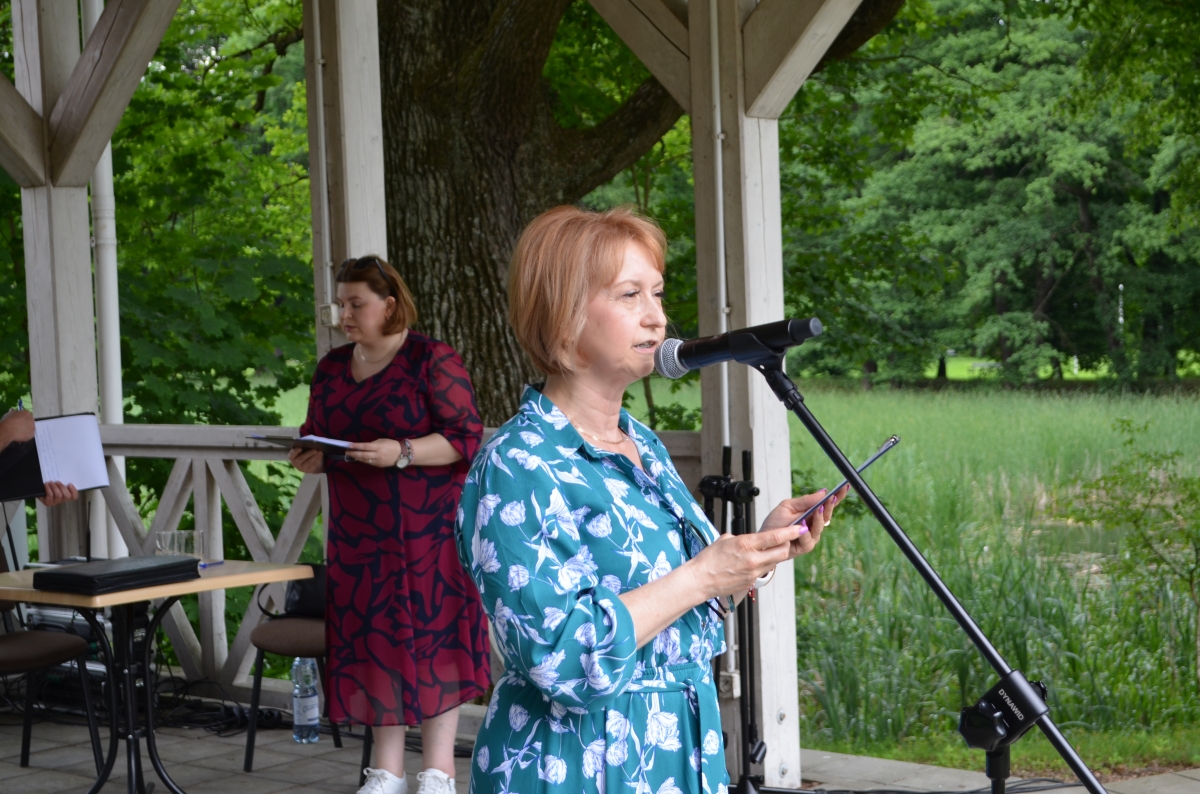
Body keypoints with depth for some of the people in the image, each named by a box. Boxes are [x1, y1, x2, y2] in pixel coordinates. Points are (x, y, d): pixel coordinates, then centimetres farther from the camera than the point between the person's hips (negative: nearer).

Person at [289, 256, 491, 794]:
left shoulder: (432, 360, -7)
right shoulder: (331, 369, 11)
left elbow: (466, 438, -11)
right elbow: (315, 438, 19)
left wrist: (401, 453, -23)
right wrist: (311, 459, -4)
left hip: (426, 530, -5)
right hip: (358, 530, 5)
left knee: (429, 634, -2)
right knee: (372, 640, 5)